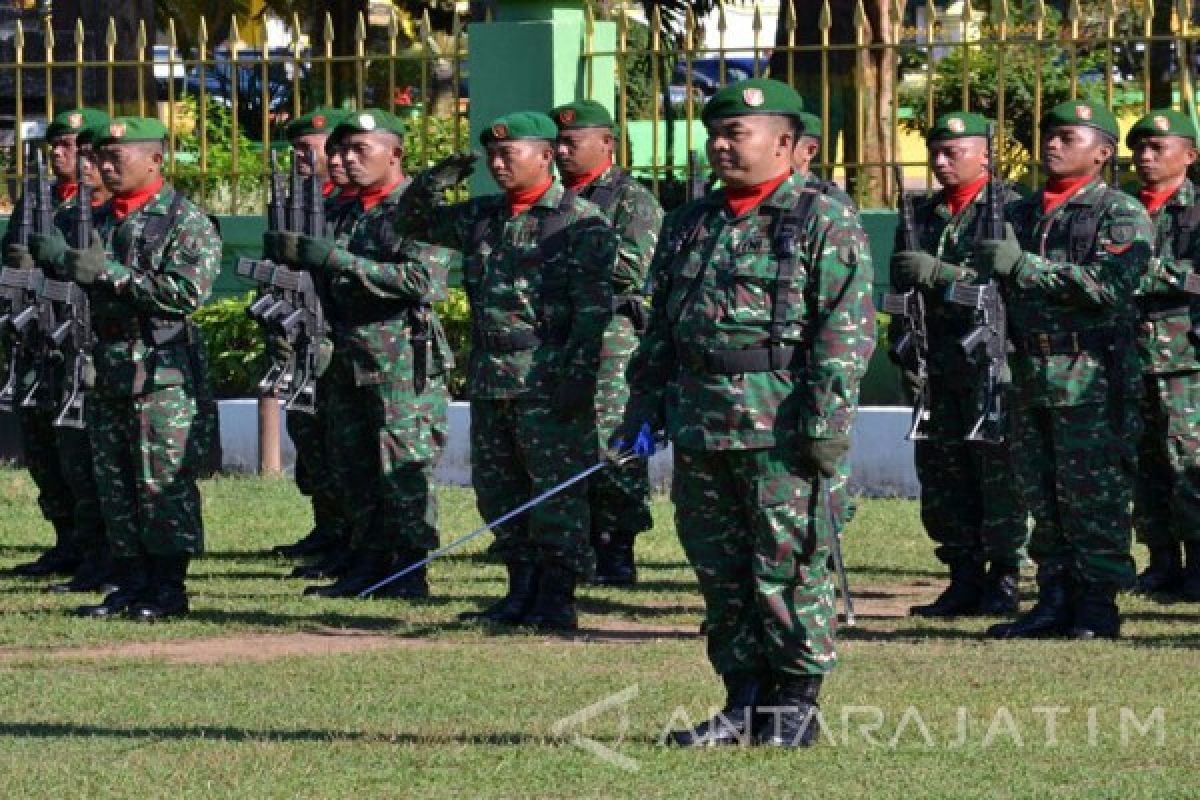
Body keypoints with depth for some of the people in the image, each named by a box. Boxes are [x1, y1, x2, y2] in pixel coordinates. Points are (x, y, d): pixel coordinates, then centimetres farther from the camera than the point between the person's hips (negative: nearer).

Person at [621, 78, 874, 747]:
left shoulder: (824, 222, -3)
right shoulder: (691, 225, 18)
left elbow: (848, 327, -10)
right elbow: (661, 327, 23)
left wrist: (826, 415, -17)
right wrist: (645, 404, 15)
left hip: (782, 431, -7)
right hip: (700, 427, 7)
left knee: (789, 568, -4)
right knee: (719, 569, 9)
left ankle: (795, 707, 3)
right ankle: (744, 702, 16)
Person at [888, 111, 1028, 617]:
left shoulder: (1009, 210, -3)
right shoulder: (922, 216, 17)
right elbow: (901, 290, 18)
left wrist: (940, 273, -23)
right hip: (937, 368, 6)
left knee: (998, 475, -5)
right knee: (941, 477, 5)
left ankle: (1003, 581, 1)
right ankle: (965, 580, 11)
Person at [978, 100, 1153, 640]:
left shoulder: (1122, 215, -3)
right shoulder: (1022, 214, 19)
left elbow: (1109, 285, -19)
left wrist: (1025, 265, -21)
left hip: (1090, 378, -7)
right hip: (1029, 374, 7)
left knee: (1093, 495, -6)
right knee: (1042, 497, 7)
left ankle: (1098, 606, -2)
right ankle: (1055, 600, 12)